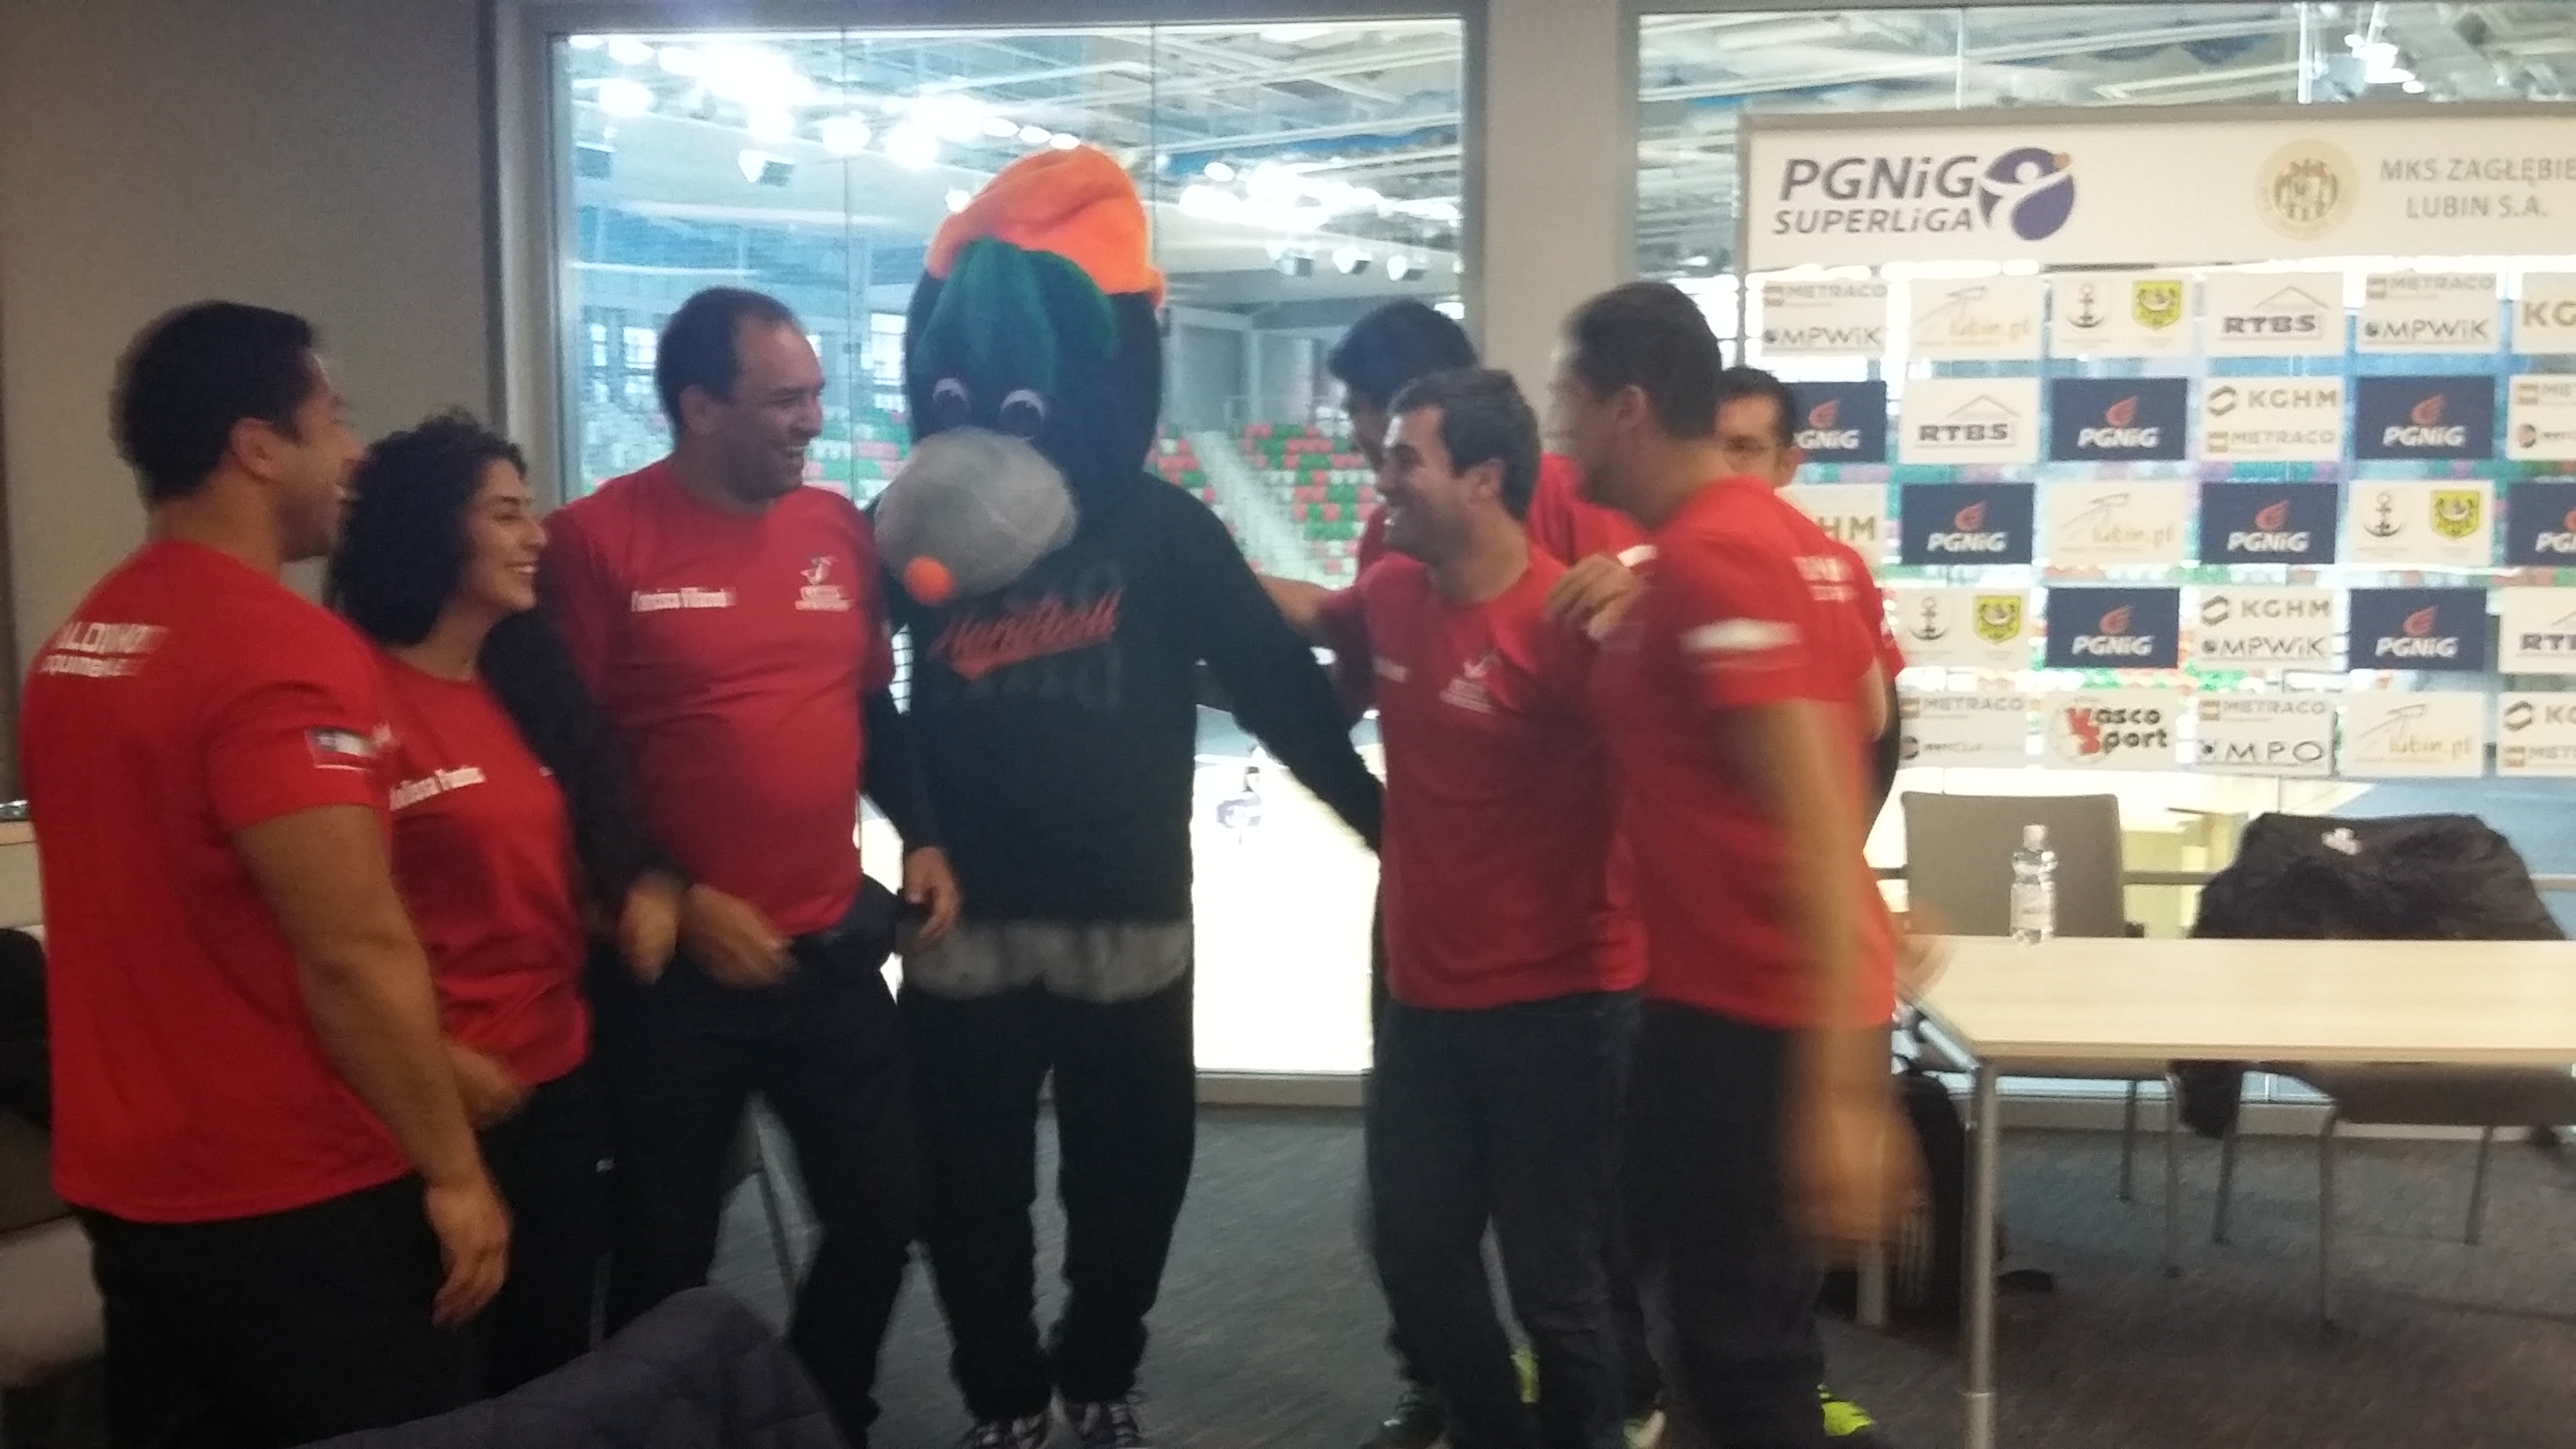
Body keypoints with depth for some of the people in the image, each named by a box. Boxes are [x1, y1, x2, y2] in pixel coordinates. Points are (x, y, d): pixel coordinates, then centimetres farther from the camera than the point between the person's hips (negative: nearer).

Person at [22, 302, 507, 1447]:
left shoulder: (82, 641, 8)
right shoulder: (283, 649, -21)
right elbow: (353, 953, -24)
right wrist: (453, 1168, -16)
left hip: (131, 1183, 8)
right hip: (291, 1196, -8)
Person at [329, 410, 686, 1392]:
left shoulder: (529, 673, 8)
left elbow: (593, 820, 18)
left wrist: (646, 882, -2)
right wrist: (425, 1054, -17)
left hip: (560, 1068, 7)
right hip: (442, 1088, -7)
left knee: (555, 1347, 19)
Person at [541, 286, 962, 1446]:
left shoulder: (838, 528, 5)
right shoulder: (597, 540, -11)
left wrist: (922, 837, 4)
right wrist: (670, 901, -14)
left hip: (834, 949, 5)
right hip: (673, 965, -5)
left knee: (880, 1213, 13)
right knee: (667, 1251, 9)